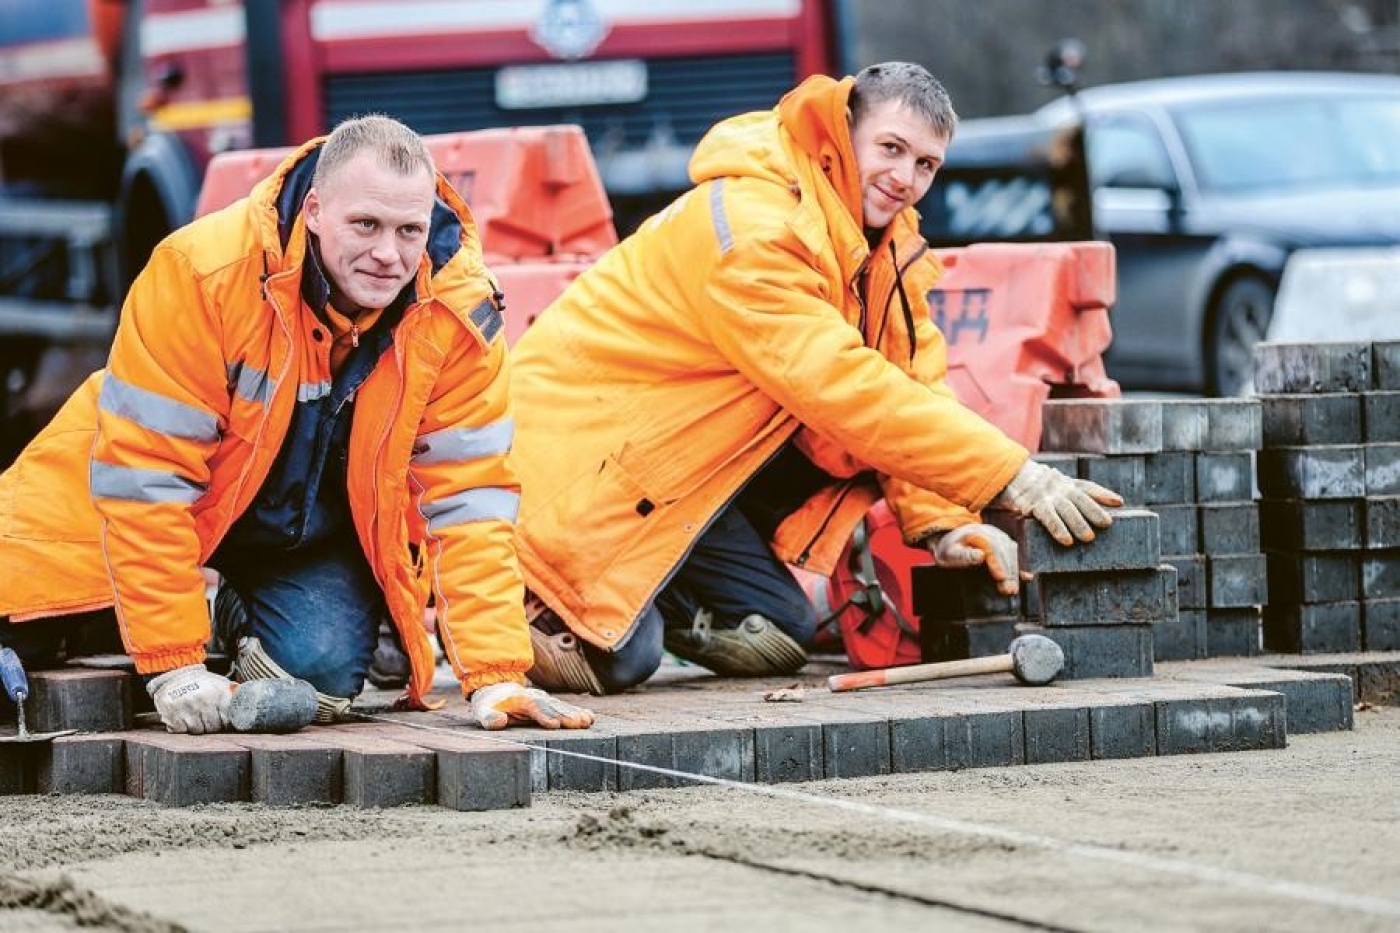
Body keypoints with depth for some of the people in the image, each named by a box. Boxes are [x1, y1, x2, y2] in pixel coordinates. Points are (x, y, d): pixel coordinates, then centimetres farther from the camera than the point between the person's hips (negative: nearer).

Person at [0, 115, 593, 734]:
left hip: (321, 537, 2)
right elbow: (144, 469, -29)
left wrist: (495, 676, -26)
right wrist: (173, 664, -30)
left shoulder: (459, 311, -22)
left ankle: (248, 622, 12)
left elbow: (469, 497, -17)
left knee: (321, 675, -24)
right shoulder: (203, 270, -32)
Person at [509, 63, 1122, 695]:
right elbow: (841, 387, -33)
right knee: (621, 661, -20)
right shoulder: (749, 223, -27)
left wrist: (940, 524, -16)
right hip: (575, 437, -9)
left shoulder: (887, 240, 3)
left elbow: (912, 384, 1)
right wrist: (1014, 478, -34)